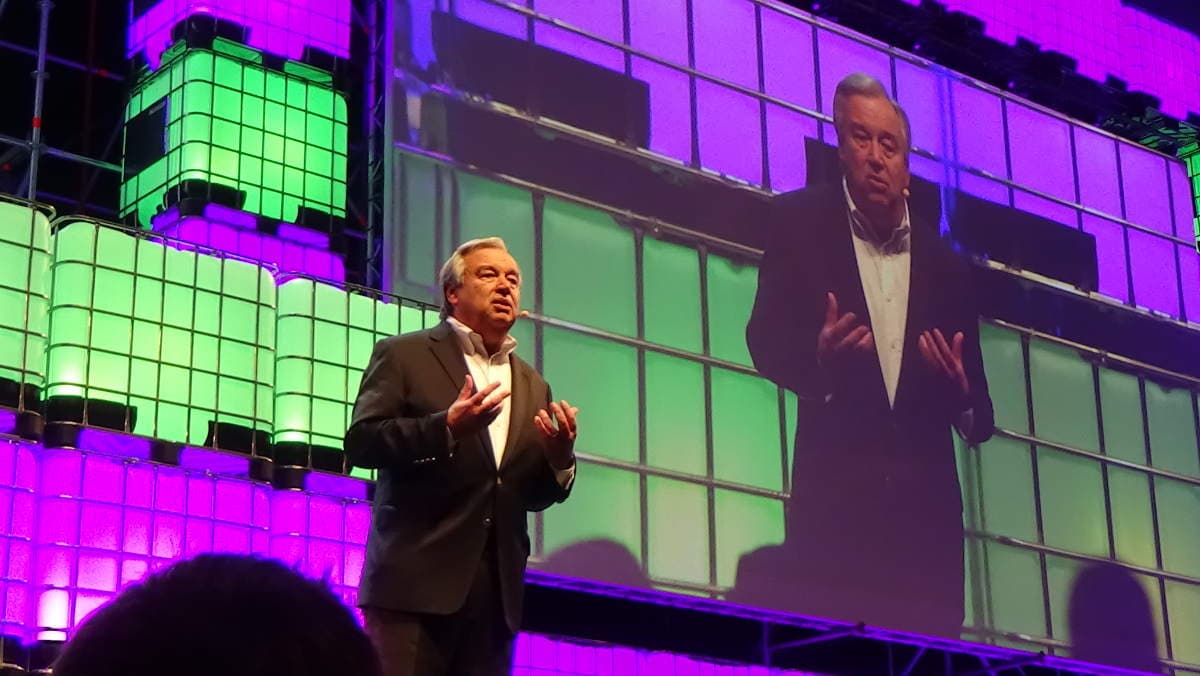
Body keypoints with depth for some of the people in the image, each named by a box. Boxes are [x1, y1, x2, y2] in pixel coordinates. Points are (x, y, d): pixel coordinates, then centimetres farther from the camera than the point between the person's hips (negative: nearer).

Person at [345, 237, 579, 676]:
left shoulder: (533, 387, 20)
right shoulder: (404, 355, 5)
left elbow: (532, 495, 18)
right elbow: (360, 442, -6)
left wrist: (559, 457, -4)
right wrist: (446, 427, -20)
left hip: (497, 590, 5)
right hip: (416, 579, -5)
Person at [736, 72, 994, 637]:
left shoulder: (946, 264, 13)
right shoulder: (799, 223, 7)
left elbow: (979, 419, 13)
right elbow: (765, 340, 0)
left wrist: (962, 398, -11)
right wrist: (818, 358, -21)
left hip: (927, 507, 3)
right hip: (833, 498, -2)